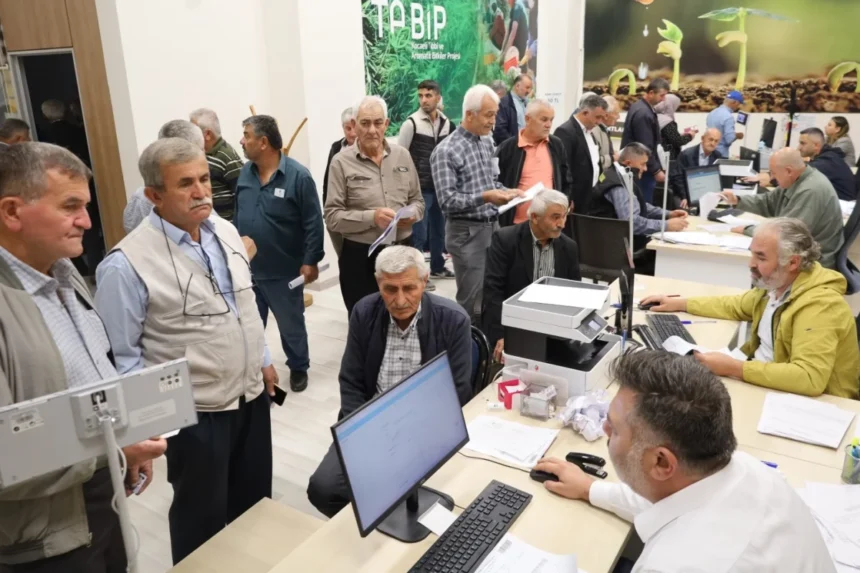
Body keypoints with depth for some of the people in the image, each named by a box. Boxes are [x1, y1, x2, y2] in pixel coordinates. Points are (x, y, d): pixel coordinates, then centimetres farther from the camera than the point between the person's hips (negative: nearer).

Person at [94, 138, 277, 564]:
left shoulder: (225, 230, 0)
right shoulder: (127, 264, -21)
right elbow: (121, 355, -16)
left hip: (251, 394, 7)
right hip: (196, 413, -6)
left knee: (255, 501, 25)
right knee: (202, 517, 16)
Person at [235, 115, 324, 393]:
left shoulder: (298, 176, -14)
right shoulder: (245, 173, 3)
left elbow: (313, 223, -14)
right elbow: (237, 217, 11)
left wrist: (310, 261, -16)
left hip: (284, 271, -4)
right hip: (246, 268, 5)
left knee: (291, 324, 14)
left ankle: (298, 368, 35)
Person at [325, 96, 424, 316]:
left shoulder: (402, 155, 7)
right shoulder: (342, 162, -6)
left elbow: (418, 200, 13)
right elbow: (332, 216, -9)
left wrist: (412, 214, -10)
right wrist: (371, 217, -22)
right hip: (360, 256, -3)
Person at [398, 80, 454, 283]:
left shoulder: (445, 122, 5)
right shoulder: (411, 123, -11)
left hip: (440, 186, 6)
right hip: (419, 188, -6)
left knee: (438, 229, 16)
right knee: (419, 233, -1)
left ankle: (437, 267, 31)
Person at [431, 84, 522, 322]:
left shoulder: (487, 143, 11)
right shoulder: (446, 151, -13)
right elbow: (447, 201, -18)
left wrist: (505, 192, -1)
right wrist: (483, 197, -26)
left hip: (492, 226, 7)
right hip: (467, 232, -7)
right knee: (472, 304, 0)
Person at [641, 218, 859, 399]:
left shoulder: (819, 306, -27)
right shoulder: (775, 284, -1)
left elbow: (810, 378, -37)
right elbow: (736, 306, 18)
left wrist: (733, 368, -34)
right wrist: (679, 304, 13)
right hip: (761, 380, 7)